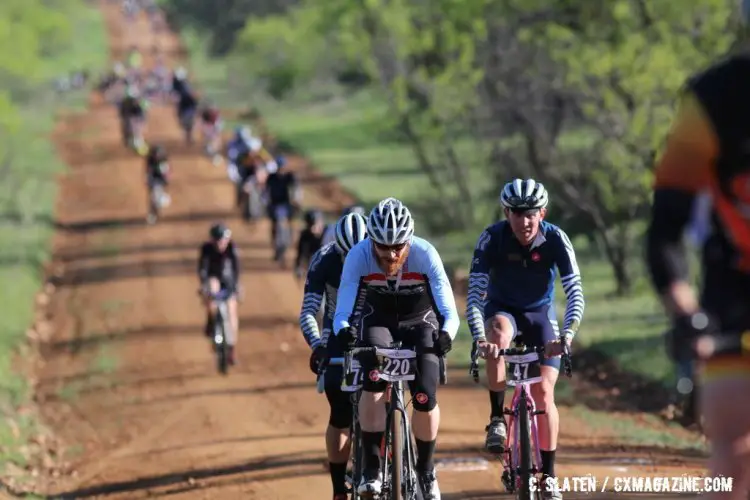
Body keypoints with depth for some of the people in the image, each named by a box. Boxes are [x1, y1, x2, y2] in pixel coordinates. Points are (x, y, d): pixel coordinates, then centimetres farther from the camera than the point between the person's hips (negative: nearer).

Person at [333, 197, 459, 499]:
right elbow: (342, 311, -27)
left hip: (420, 322, 0)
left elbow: (449, 312, -29)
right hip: (378, 322, 0)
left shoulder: (425, 255, -29)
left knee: (425, 397, -16)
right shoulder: (358, 256, -28)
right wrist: (343, 331, -50)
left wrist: (446, 333, -51)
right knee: (372, 382, -28)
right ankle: (371, 468, -17)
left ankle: (426, 471, 9)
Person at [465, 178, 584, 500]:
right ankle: (497, 419, -27)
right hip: (503, 310, -1)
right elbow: (475, 293, -28)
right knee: (500, 333, -37)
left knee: (544, 392, -10)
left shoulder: (555, 240, -22)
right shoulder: (492, 239, -23)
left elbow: (575, 293, -25)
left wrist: (566, 336, -41)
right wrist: (479, 338, -43)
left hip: (540, 315, 1)